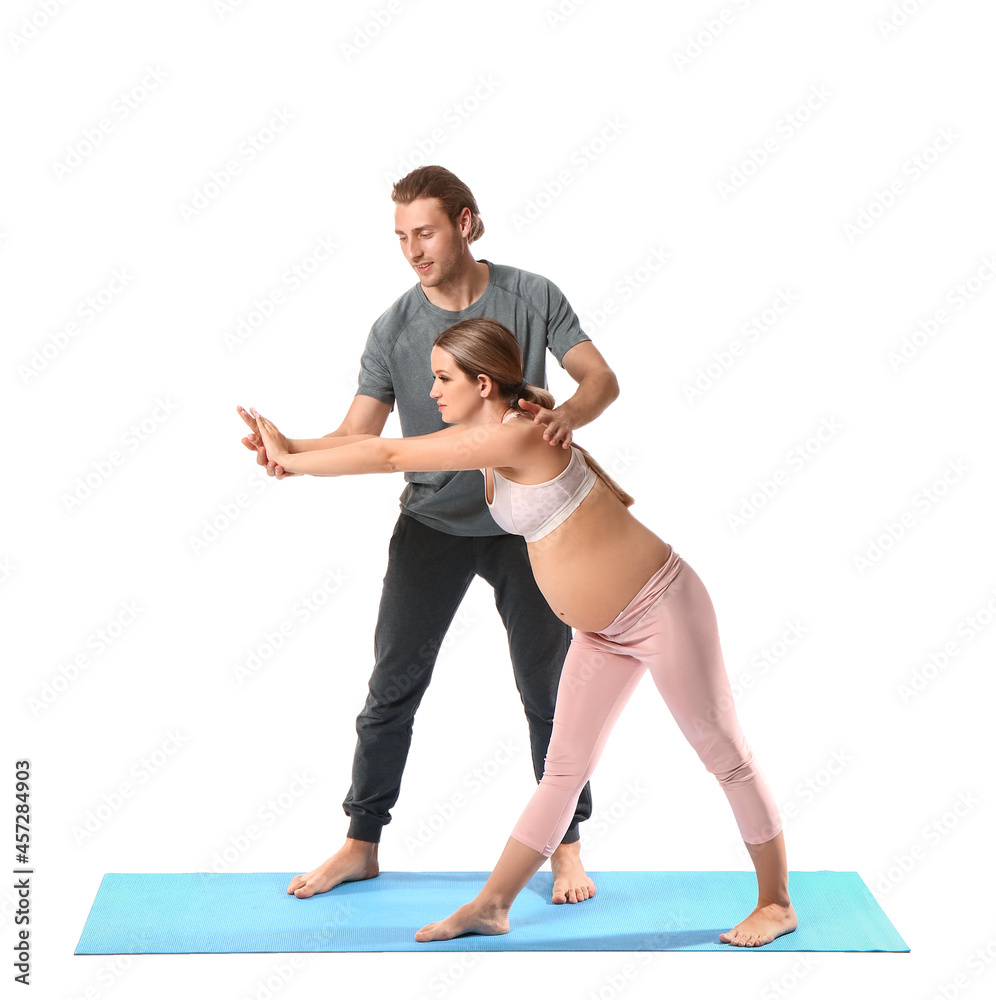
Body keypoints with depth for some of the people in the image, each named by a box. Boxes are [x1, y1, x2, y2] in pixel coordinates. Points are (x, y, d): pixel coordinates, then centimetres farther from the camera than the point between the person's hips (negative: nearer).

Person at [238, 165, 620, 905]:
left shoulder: (532, 298, -8)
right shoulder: (395, 329, -8)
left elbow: (602, 378, -8)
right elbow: (356, 438, -10)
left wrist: (568, 414, -31)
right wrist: (291, 451, -30)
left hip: (522, 520, 0)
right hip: (431, 523, 1)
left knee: (546, 685, 6)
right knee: (394, 682, 1)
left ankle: (566, 844, 21)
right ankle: (361, 844, 14)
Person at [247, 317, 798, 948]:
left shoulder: (514, 434, -25)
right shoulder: (488, 436, 1)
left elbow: (390, 456, -23)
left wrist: (288, 460, -15)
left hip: (662, 606, -9)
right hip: (602, 633, 9)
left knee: (725, 755, 5)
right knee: (563, 771, 12)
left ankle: (777, 904, 19)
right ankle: (491, 907, 18)